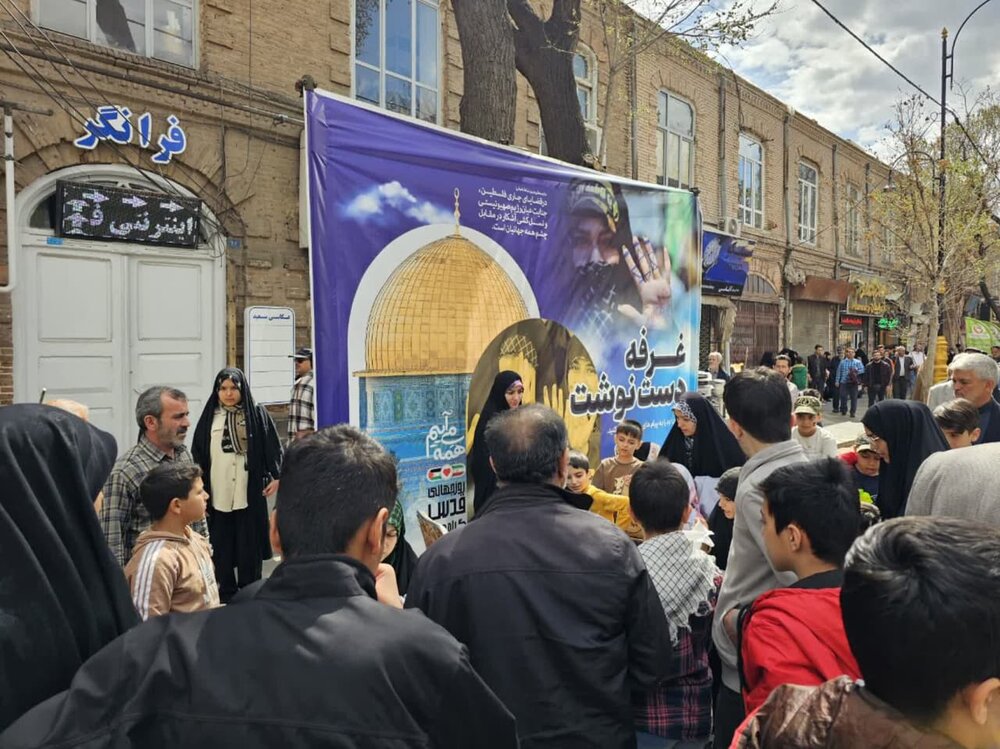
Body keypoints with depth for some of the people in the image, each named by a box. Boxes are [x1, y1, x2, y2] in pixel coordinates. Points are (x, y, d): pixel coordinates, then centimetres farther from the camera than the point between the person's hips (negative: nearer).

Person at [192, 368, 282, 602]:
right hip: (218, 496, 2)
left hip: (250, 494, -2)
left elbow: (273, 448, 0)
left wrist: (276, 476, -7)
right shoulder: (209, 417, 5)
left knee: (250, 547, 6)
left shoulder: (258, 414, 0)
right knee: (221, 548, 8)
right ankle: (226, 594, 22)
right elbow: (198, 456, 7)